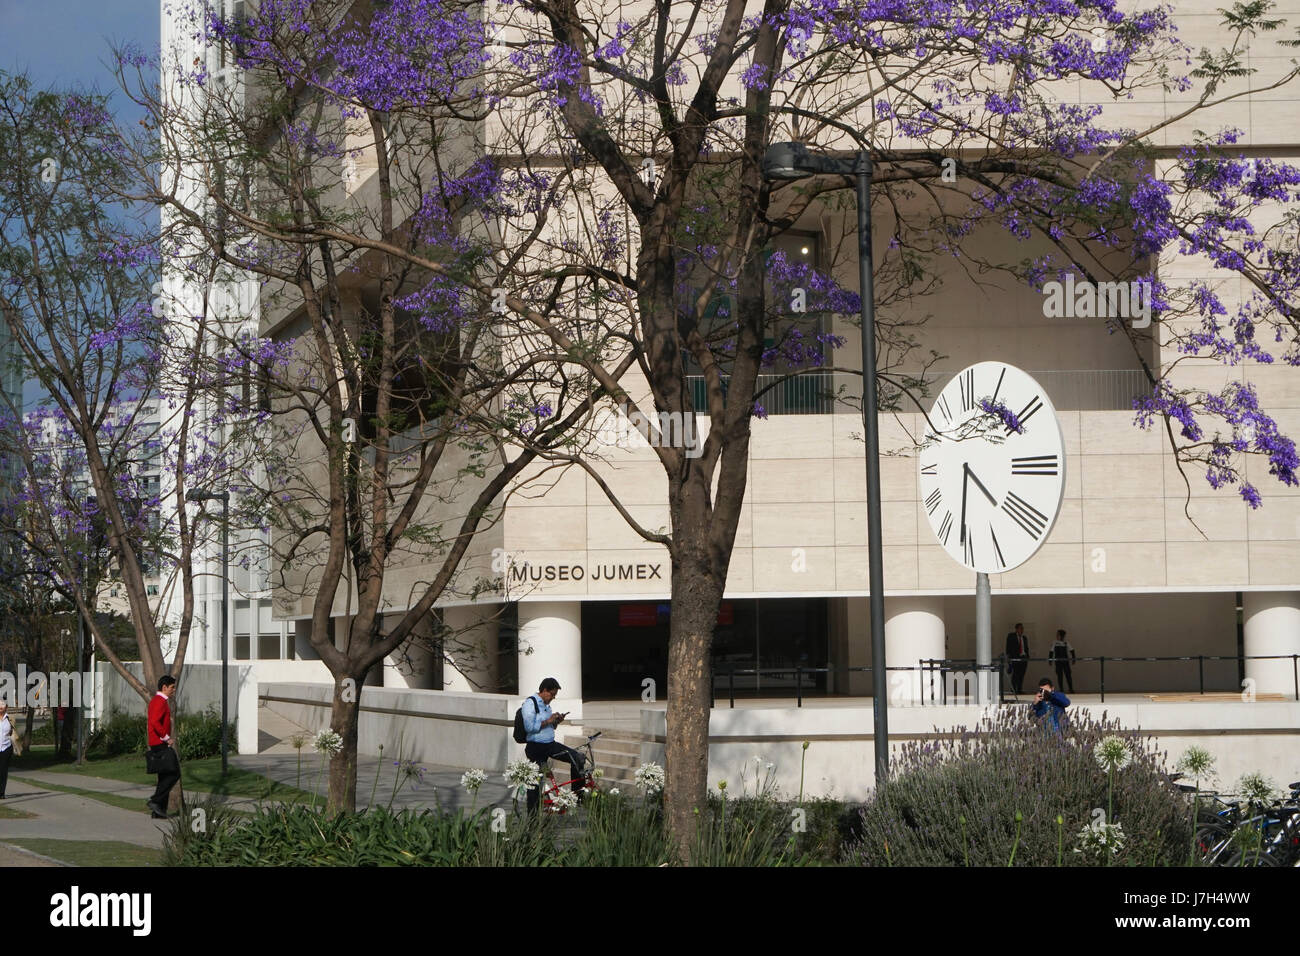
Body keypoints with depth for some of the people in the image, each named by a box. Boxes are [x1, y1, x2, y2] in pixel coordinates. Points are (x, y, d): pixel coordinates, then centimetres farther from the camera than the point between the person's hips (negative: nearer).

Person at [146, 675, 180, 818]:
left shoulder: (155, 701, 20)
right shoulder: (161, 702, -14)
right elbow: (155, 722, -26)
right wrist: (166, 738, -19)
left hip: (155, 744, 11)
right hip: (161, 745, -11)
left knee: (164, 776, 10)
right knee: (174, 773, -11)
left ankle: (158, 811, 8)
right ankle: (155, 801, -14)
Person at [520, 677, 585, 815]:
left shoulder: (546, 704, 15)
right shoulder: (530, 703, -13)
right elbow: (529, 727, -23)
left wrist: (556, 722, 4)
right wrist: (547, 721, -19)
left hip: (550, 744, 8)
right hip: (536, 747, -8)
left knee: (578, 758, -6)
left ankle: (577, 792, 3)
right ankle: (532, 814, 6)